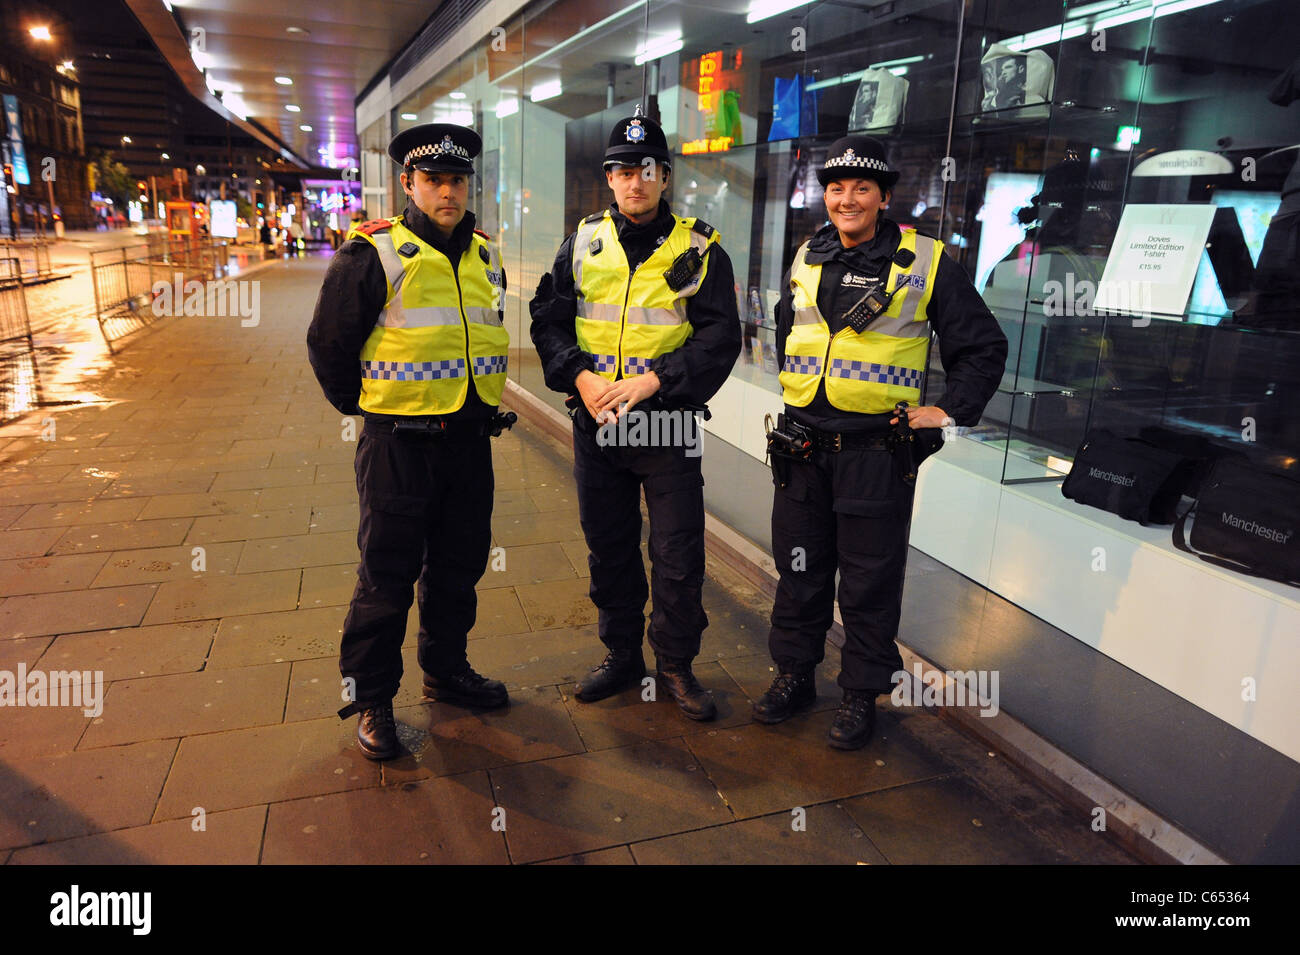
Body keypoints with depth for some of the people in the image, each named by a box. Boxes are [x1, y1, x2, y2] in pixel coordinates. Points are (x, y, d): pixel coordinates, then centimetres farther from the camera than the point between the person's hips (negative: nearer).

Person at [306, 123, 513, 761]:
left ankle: (446, 670, 35)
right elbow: (328, 344, -2)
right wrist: (364, 406, 3)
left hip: (471, 439, 6)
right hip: (399, 444, -6)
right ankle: (370, 699, 18)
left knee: (460, 564, 15)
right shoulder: (372, 255, -9)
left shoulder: (483, 257, 10)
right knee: (387, 574, 2)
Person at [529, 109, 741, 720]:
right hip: (594, 422, 3)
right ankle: (622, 656, 32)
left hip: (667, 424, -3)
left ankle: (675, 663, 23)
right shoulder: (584, 242, 7)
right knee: (608, 549, 14)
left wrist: (649, 381, -19)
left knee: (678, 555, 2)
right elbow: (548, 319, 6)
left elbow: (719, 338, -8)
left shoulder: (700, 250, -2)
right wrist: (580, 377, -12)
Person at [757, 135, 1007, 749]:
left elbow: (984, 346, 4)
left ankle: (862, 694, 23)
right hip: (803, 446, 4)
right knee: (799, 568, 14)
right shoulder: (807, 259, 11)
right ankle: (795, 674, 31)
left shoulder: (925, 262, -3)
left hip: (877, 450, -4)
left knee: (870, 583, 6)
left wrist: (950, 411, -4)